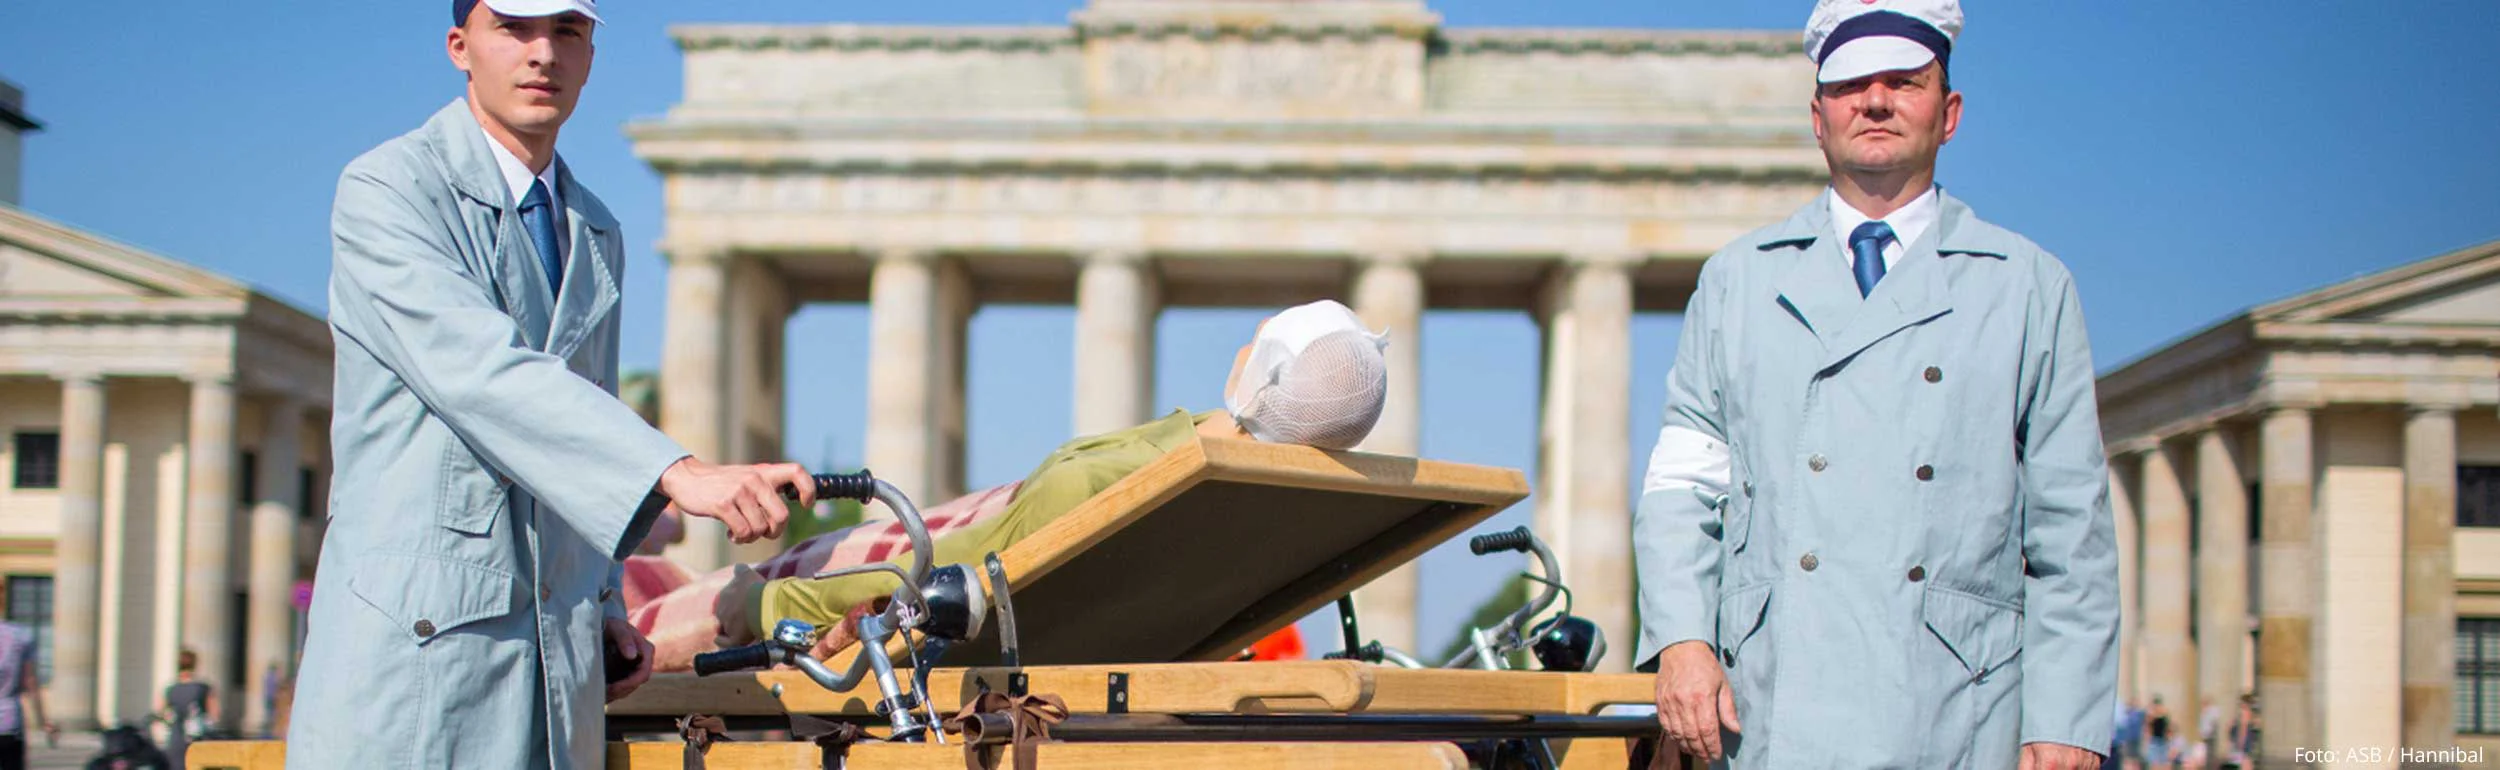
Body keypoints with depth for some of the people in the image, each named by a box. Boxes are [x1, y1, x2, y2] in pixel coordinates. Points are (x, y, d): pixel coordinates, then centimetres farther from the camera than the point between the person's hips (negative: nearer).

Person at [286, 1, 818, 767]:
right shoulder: (384, 190, -6)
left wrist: (603, 606, 12)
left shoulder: (598, 236, 17)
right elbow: (478, 372, -22)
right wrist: (677, 473, -32)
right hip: (411, 643, -6)